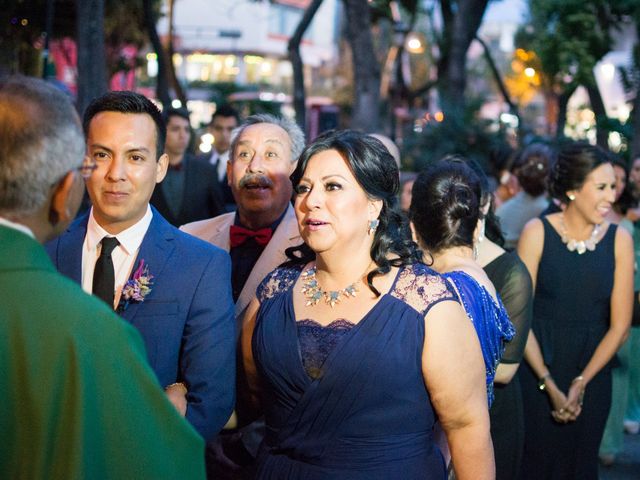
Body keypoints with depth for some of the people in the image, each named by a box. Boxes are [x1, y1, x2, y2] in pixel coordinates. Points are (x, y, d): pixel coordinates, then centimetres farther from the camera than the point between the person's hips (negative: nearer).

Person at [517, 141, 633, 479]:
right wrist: (550, 385, -12)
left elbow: (619, 325, -3)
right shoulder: (537, 232, -10)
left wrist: (581, 383, -9)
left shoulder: (619, 239, -5)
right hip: (537, 367, -2)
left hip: (592, 370, 2)